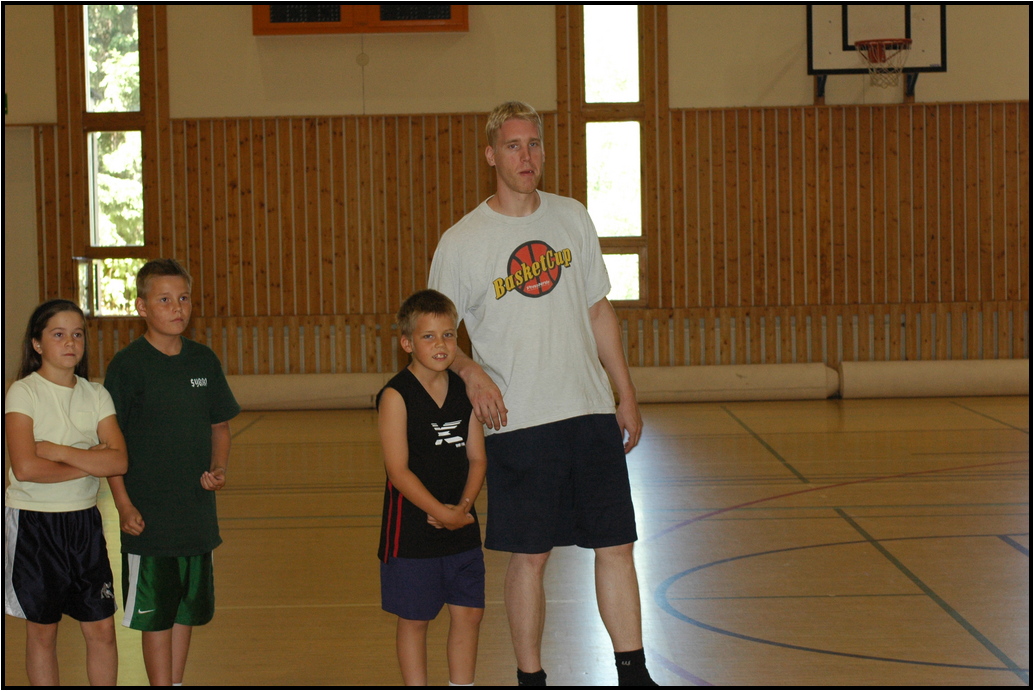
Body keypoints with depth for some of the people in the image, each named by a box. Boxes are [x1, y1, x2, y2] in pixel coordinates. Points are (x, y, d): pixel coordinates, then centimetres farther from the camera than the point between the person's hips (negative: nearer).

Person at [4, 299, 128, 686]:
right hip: (34, 522, -4)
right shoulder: (23, 393, -9)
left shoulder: (96, 395, 4)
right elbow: (26, 468, -21)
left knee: (101, 628, 4)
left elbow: (119, 461, -9)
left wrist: (58, 451, -17)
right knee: (42, 631, 7)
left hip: (83, 520, 4)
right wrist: (91, 462, -14)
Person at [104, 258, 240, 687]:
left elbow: (219, 426, 15)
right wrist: (123, 504, -14)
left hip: (197, 509, 5)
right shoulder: (128, 365, -9)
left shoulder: (203, 361, 6)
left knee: (187, 608, 14)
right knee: (155, 614, 2)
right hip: (148, 515, -5)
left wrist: (219, 469, -3)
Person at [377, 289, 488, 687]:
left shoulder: (464, 391, 4)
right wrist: (440, 511, -20)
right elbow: (398, 470, -16)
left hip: (461, 526, 5)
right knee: (414, 619, 6)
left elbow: (477, 458, 4)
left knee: (469, 612, 10)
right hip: (412, 530, -5)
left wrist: (463, 506, -11)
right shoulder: (396, 396, -12)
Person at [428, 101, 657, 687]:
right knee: (529, 556, 3)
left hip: (591, 413, 3)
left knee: (616, 545, 5)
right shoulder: (462, 242, -4)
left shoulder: (573, 218, 7)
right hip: (518, 422, -3)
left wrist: (627, 395, 11)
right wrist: (470, 371, -18)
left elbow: (599, 310, 14)